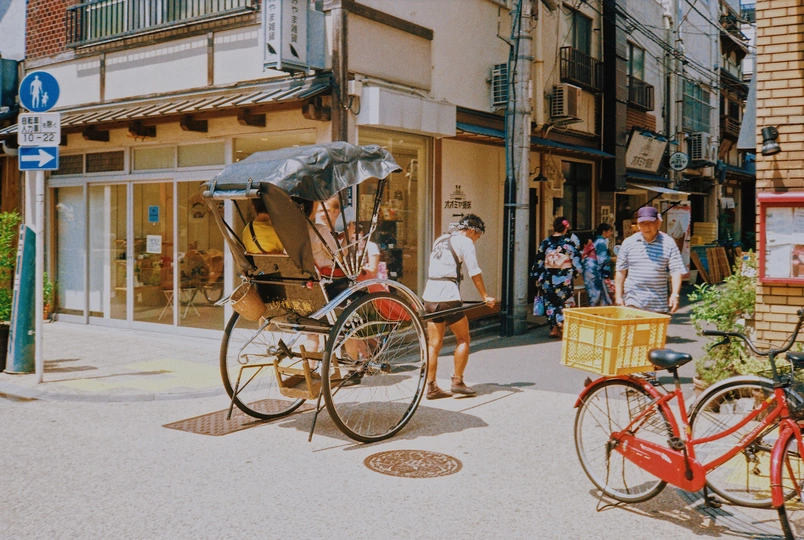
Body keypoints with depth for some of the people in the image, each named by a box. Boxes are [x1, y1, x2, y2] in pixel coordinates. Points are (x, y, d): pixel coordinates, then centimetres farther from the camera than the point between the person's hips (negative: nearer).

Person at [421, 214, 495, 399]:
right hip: (448, 297, -7)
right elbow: (474, 273, -5)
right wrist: (485, 296, 3)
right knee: (463, 339, 8)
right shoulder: (465, 242, -2)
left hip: (429, 295, 7)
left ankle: (431, 387, 9)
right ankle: (457, 381, 7)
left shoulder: (440, 240, 22)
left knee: (434, 343, 9)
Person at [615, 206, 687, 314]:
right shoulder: (628, 242, 5)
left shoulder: (668, 243, 1)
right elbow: (621, 271, 9)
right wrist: (618, 296, 5)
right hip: (633, 302, 0)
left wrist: (675, 294, -15)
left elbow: (676, 271, -3)